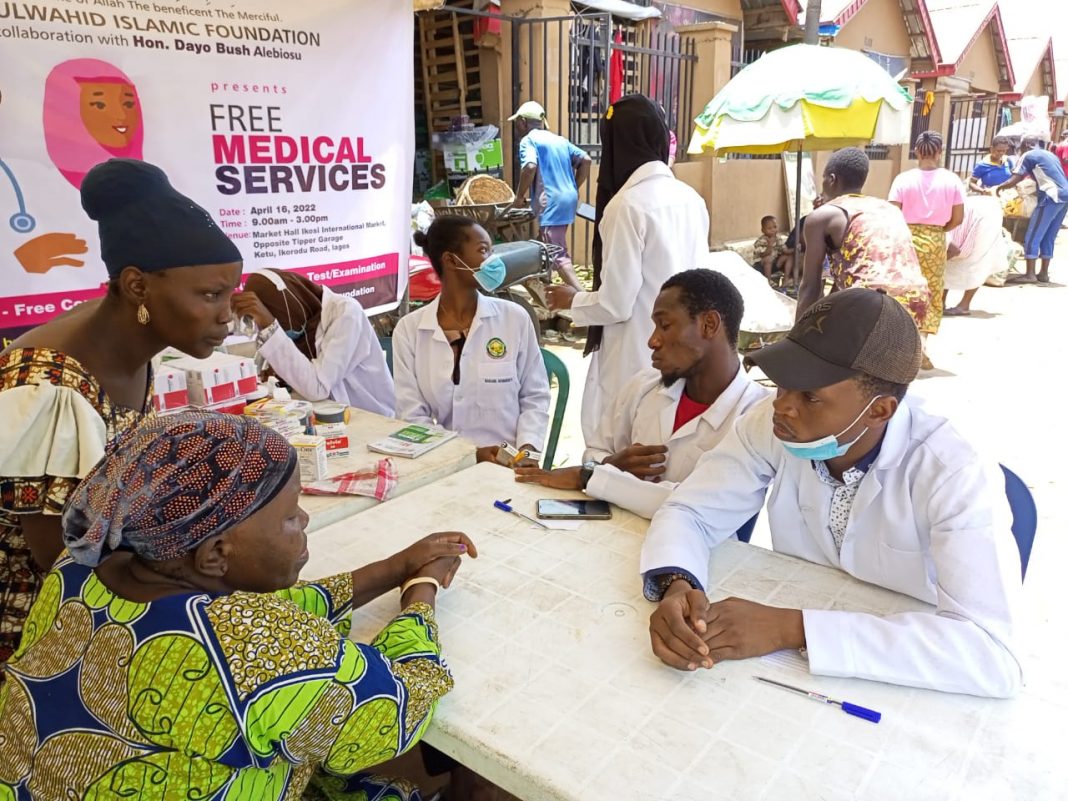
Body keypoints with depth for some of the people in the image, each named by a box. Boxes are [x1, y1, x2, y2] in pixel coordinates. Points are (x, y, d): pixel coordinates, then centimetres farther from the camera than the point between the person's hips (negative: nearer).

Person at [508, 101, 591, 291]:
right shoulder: (559, 139, 18)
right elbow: (585, 160, 11)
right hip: (568, 199, 9)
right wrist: (574, 188, 15)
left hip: (551, 202, -9)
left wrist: (519, 197, -10)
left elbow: (530, 167, -22)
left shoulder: (528, 140, -4)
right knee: (545, 246, 22)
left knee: (558, 255, -10)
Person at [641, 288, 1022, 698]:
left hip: (907, 686, -1)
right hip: (792, 669, 2)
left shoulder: (957, 475, -23)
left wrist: (792, 628, -34)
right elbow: (691, 512, -7)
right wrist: (677, 586, -28)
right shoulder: (773, 424, -14)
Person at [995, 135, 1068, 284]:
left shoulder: (1029, 155, 2)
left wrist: (1000, 187, 12)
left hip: (1052, 196, -8)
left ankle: (1030, 274, -6)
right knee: (1048, 238, 13)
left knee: (1032, 237, -4)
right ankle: (1044, 273, 15)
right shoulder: (1050, 155, 26)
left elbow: (1014, 180, -4)